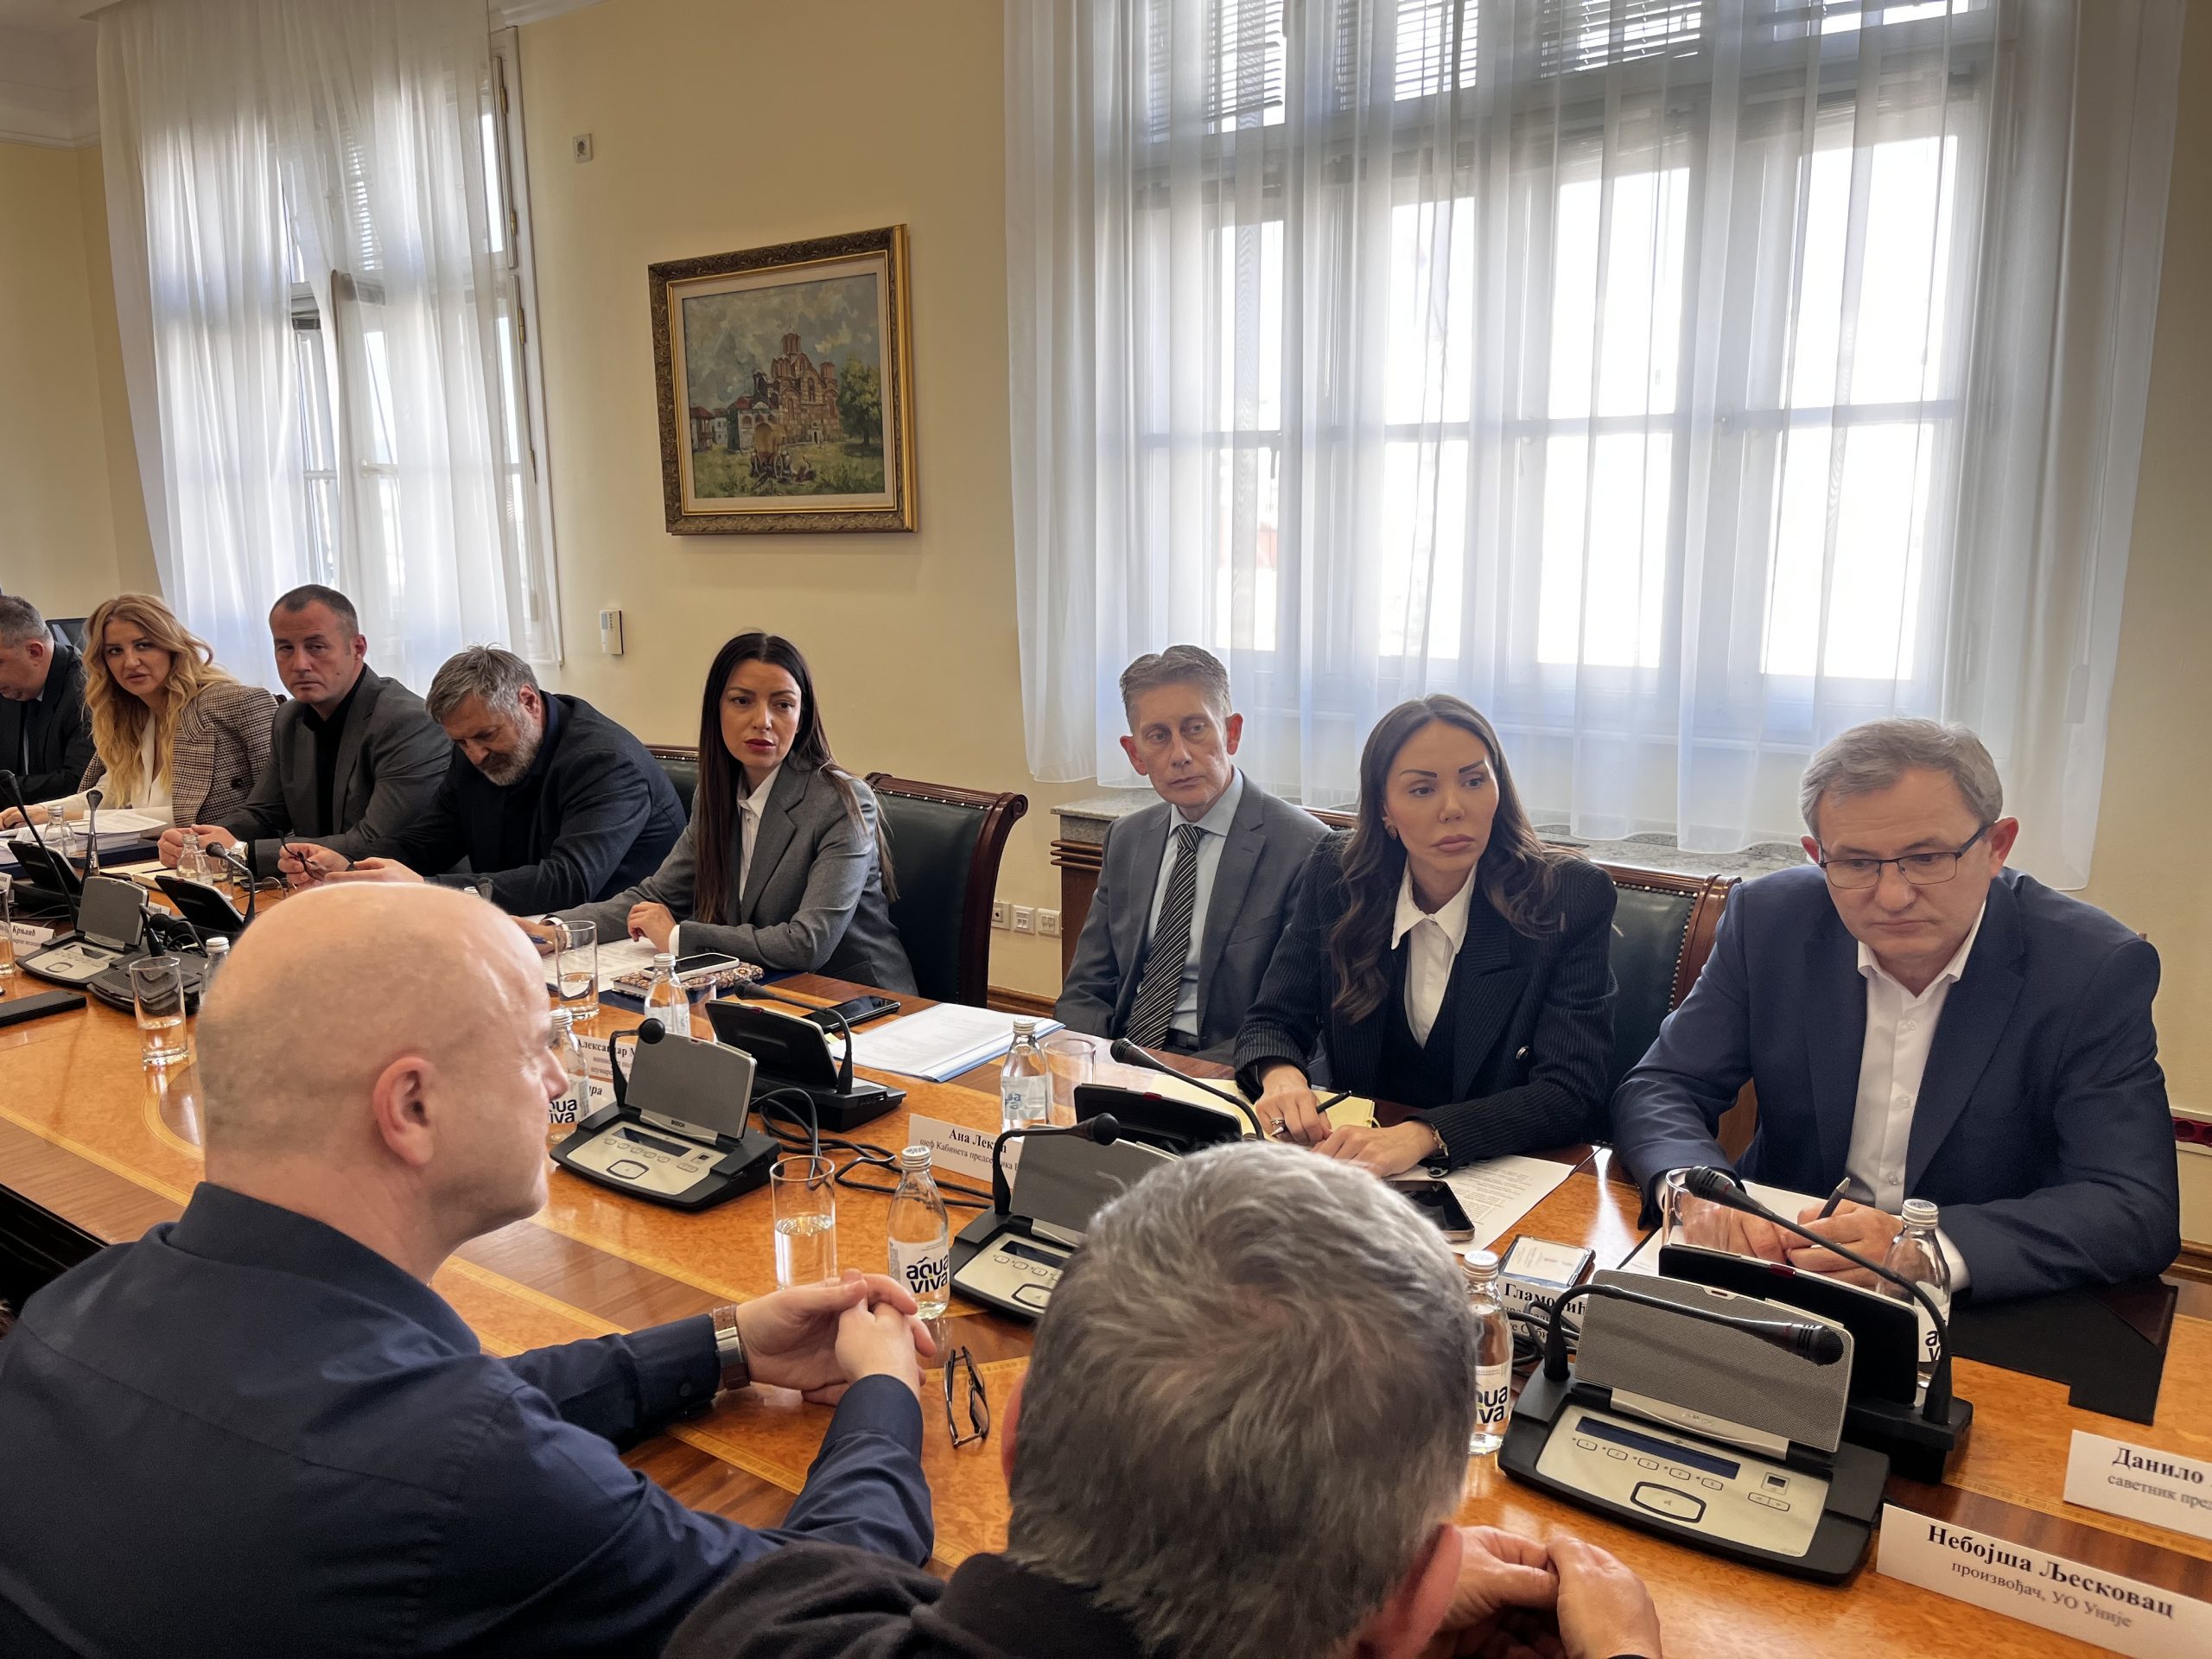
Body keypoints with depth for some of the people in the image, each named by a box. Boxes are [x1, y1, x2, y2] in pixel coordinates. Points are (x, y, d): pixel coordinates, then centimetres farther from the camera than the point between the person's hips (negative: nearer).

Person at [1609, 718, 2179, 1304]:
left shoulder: (2097, 969, -11)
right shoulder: (1771, 920, -6)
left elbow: (2140, 1208, -17)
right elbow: (1659, 1090, -5)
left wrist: (1929, 1246, -33)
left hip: (1991, 1314, 0)